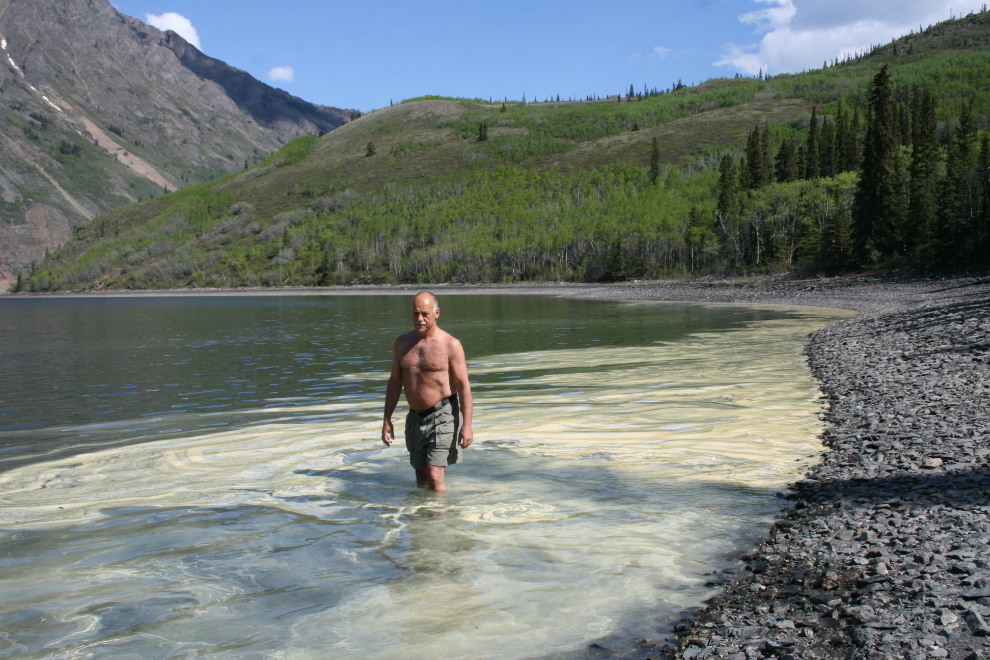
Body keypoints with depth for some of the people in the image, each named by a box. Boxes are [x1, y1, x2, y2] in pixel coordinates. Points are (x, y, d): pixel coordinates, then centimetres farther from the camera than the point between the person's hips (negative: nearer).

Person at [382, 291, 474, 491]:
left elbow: (464, 386, -10)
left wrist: (467, 425, -16)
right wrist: (387, 420, 8)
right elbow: (395, 382, 12)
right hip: (415, 417, 5)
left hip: (443, 415, -5)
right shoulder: (402, 343, 6)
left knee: (435, 477, -14)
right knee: (421, 478, 15)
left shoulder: (450, 345, -9)